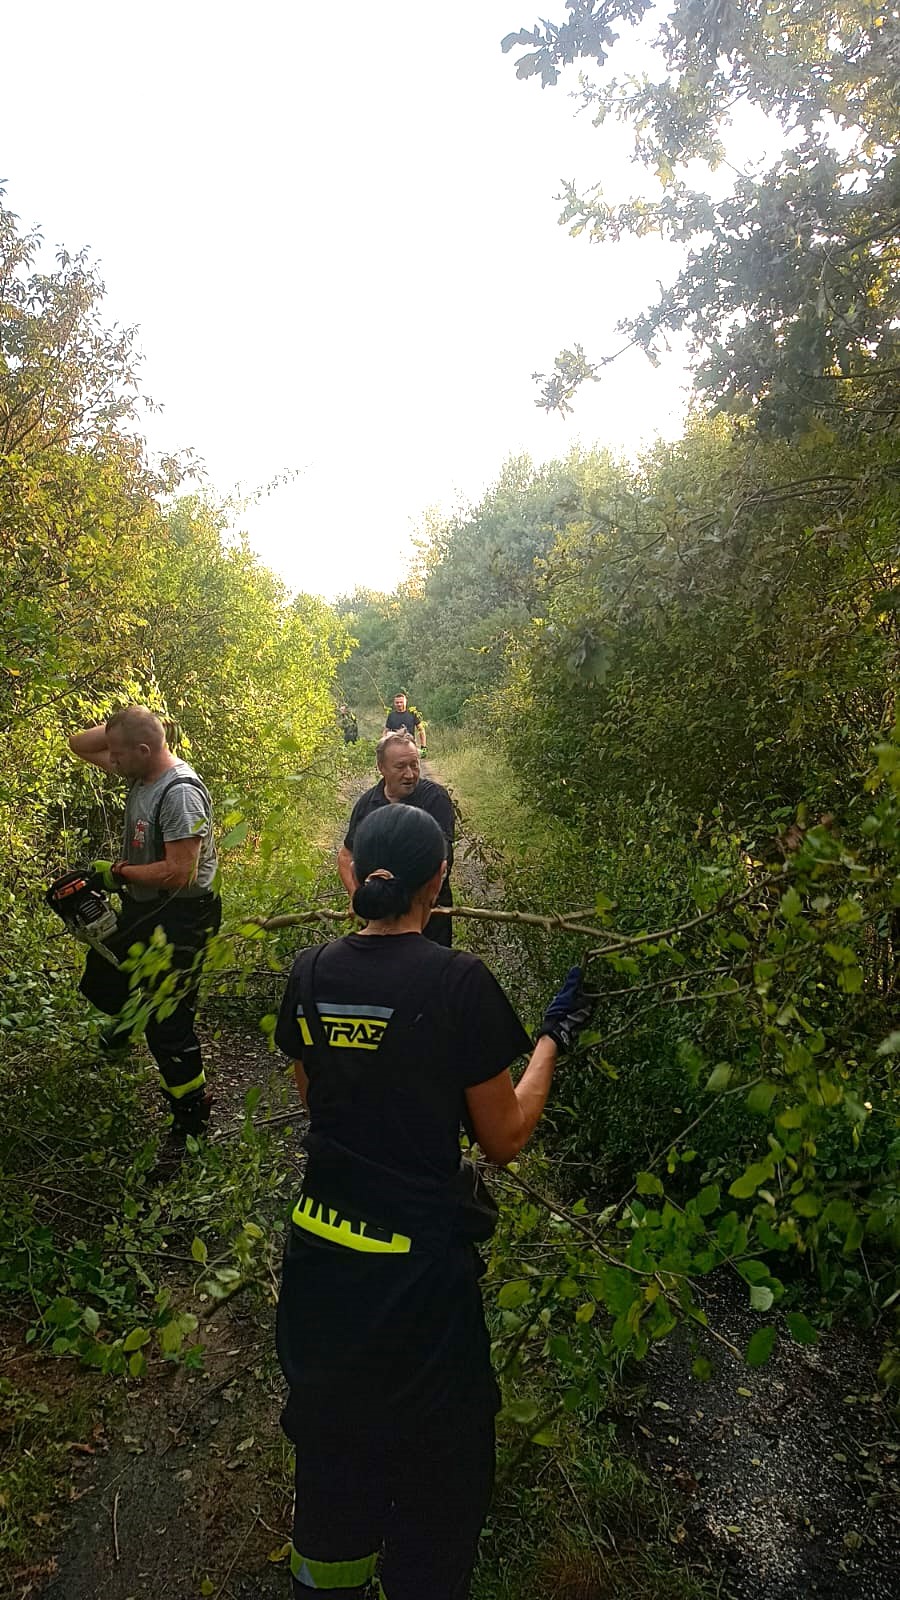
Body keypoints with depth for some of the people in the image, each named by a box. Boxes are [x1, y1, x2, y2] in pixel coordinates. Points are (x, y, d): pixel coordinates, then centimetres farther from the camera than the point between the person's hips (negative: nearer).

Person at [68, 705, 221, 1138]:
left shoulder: (180, 793, -27)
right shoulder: (140, 772, 0)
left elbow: (179, 872, -30)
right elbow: (79, 745, 13)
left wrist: (116, 871, -17)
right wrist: (118, 724, -5)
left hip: (180, 919, -9)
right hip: (142, 909, 9)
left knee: (168, 1024, -1)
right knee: (98, 984, 28)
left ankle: (192, 1118, 17)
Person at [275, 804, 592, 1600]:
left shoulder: (312, 971, -7)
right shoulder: (459, 982, -22)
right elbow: (504, 1139, -12)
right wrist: (552, 1037, -2)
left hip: (322, 1249, 6)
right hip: (418, 1265, -5)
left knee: (332, 1435, 31)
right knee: (432, 1458, 21)